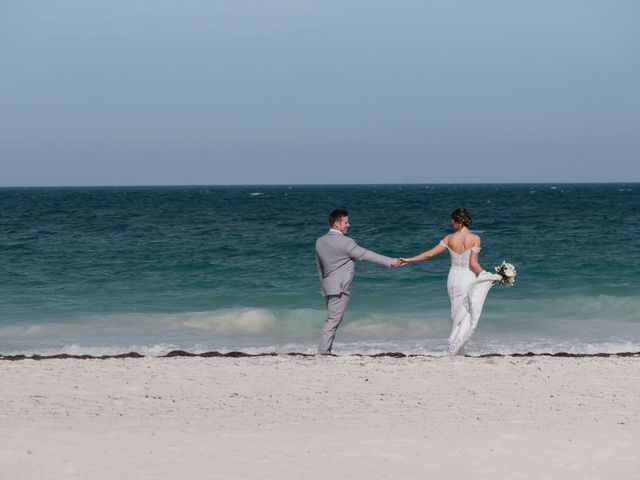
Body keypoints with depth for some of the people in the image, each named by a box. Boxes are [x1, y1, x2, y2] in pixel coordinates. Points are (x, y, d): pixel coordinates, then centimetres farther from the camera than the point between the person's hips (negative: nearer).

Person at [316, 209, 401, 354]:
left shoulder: (320, 242, 10)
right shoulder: (345, 242, -14)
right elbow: (366, 255, -13)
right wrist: (390, 261, -8)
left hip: (327, 287, 8)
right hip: (340, 288, -8)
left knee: (331, 320, 13)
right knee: (333, 320, -7)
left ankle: (325, 351, 10)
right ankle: (323, 352, -9)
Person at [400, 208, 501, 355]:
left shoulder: (450, 238, -3)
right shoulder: (474, 238, -12)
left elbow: (429, 254, 0)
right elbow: (473, 264, -15)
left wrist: (410, 260, 11)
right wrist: (488, 276, -5)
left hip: (453, 278, 4)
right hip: (468, 279, -3)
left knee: (457, 315, 14)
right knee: (468, 316, 5)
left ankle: (459, 351, 15)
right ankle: (453, 350, -4)